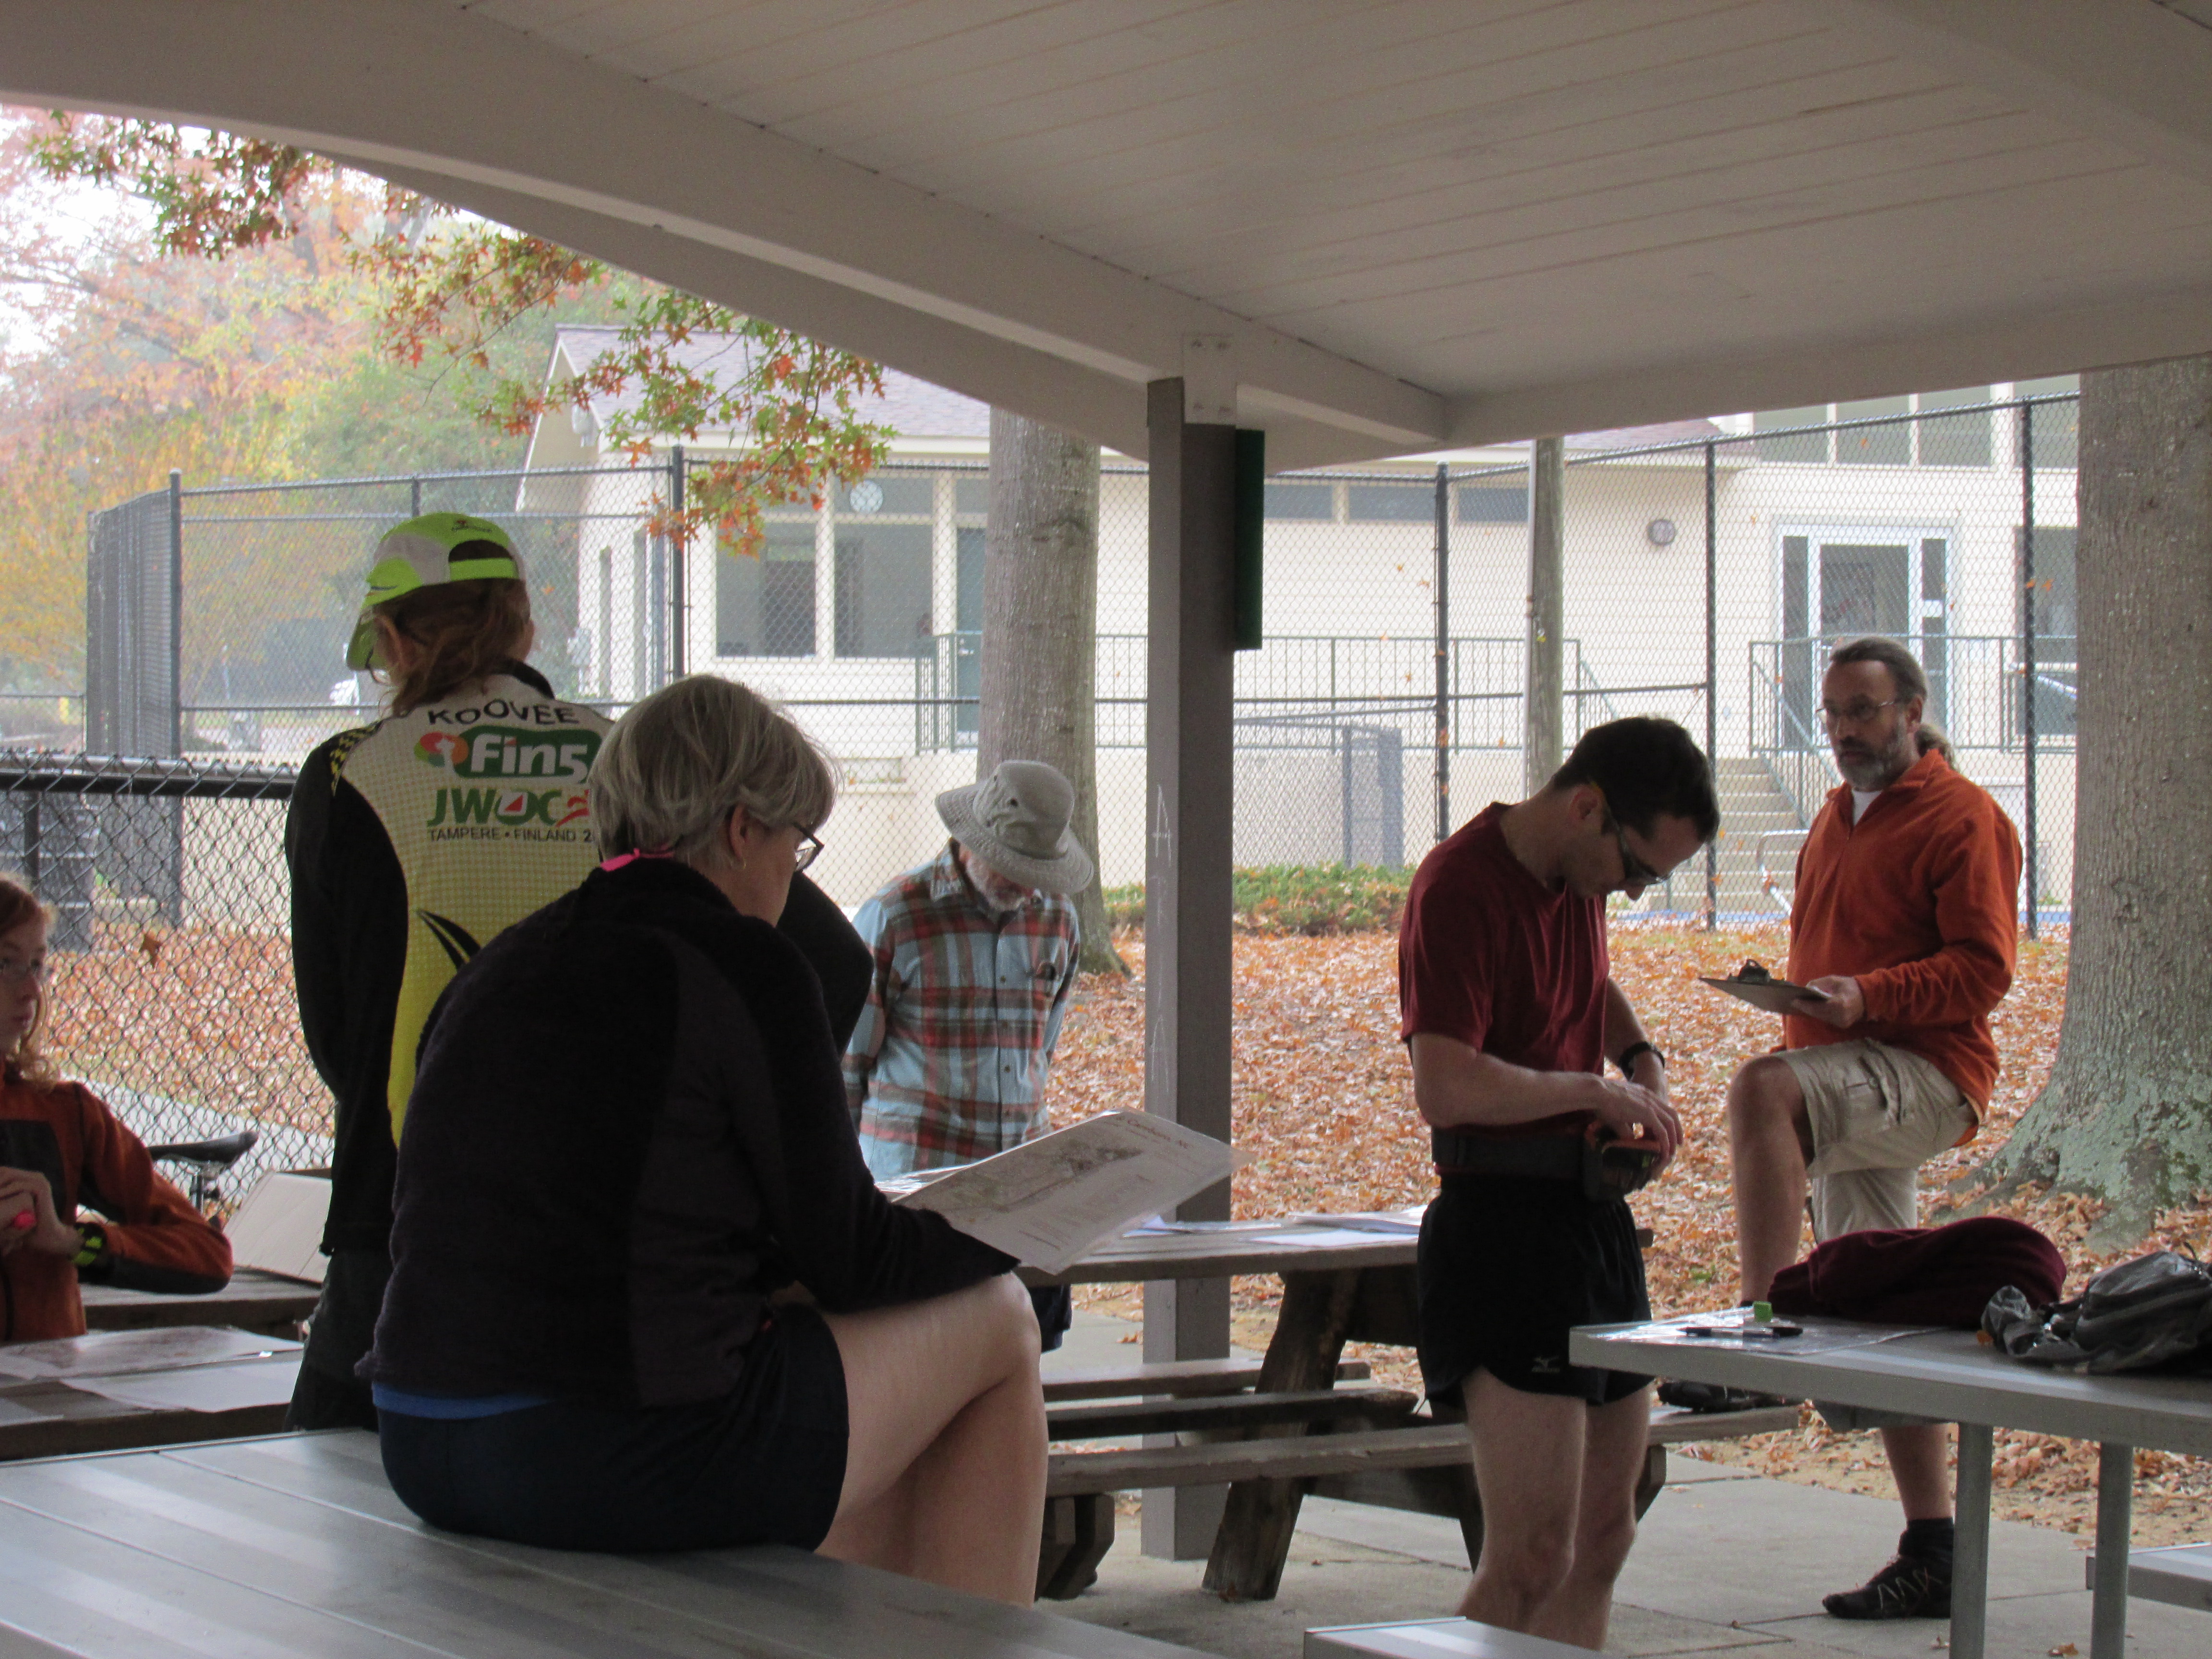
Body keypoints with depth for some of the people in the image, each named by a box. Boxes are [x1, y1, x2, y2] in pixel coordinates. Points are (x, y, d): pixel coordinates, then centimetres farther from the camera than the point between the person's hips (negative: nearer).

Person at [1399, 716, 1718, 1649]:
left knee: (1602, 1540, 13)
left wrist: (1642, 1061, 15)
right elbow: (1445, 1086, -27)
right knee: (1532, 1563, -15)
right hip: (1506, 1219, -10)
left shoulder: (1579, 880, 13)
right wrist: (1595, 1091, -14)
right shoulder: (1461, 888, -16)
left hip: (1597, 1214, 10)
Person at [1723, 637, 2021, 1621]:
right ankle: (1932, 1556, 10)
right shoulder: (1837, 819, 22)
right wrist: (1798, 1000, 17)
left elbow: (1984, 970, -13)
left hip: (1926, 1077, -9)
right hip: (1849, 1087, 9)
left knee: (1759, 1090, -35)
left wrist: (1866, 996, -25)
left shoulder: (1960, 818, -5)